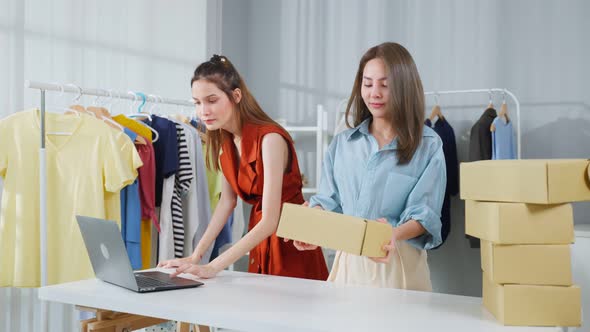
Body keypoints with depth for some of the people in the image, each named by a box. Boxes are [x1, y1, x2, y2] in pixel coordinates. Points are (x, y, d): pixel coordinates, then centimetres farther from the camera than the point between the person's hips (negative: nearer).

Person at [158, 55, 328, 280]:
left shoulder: (270, 139, -25)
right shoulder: (223, 139, -2)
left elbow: (270, 221, -29)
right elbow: (227, 201, 3)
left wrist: (213, 267, -33)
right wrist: (196, 255, -6)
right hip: (259, 237, 6)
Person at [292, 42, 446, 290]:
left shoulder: (428, 145, -3)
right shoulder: (342, 142, 9)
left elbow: (425, 214, -9)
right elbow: (327, 202, 8)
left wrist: (395, 235, -29)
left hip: (398, 263, -3)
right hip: (348, 262, 3)